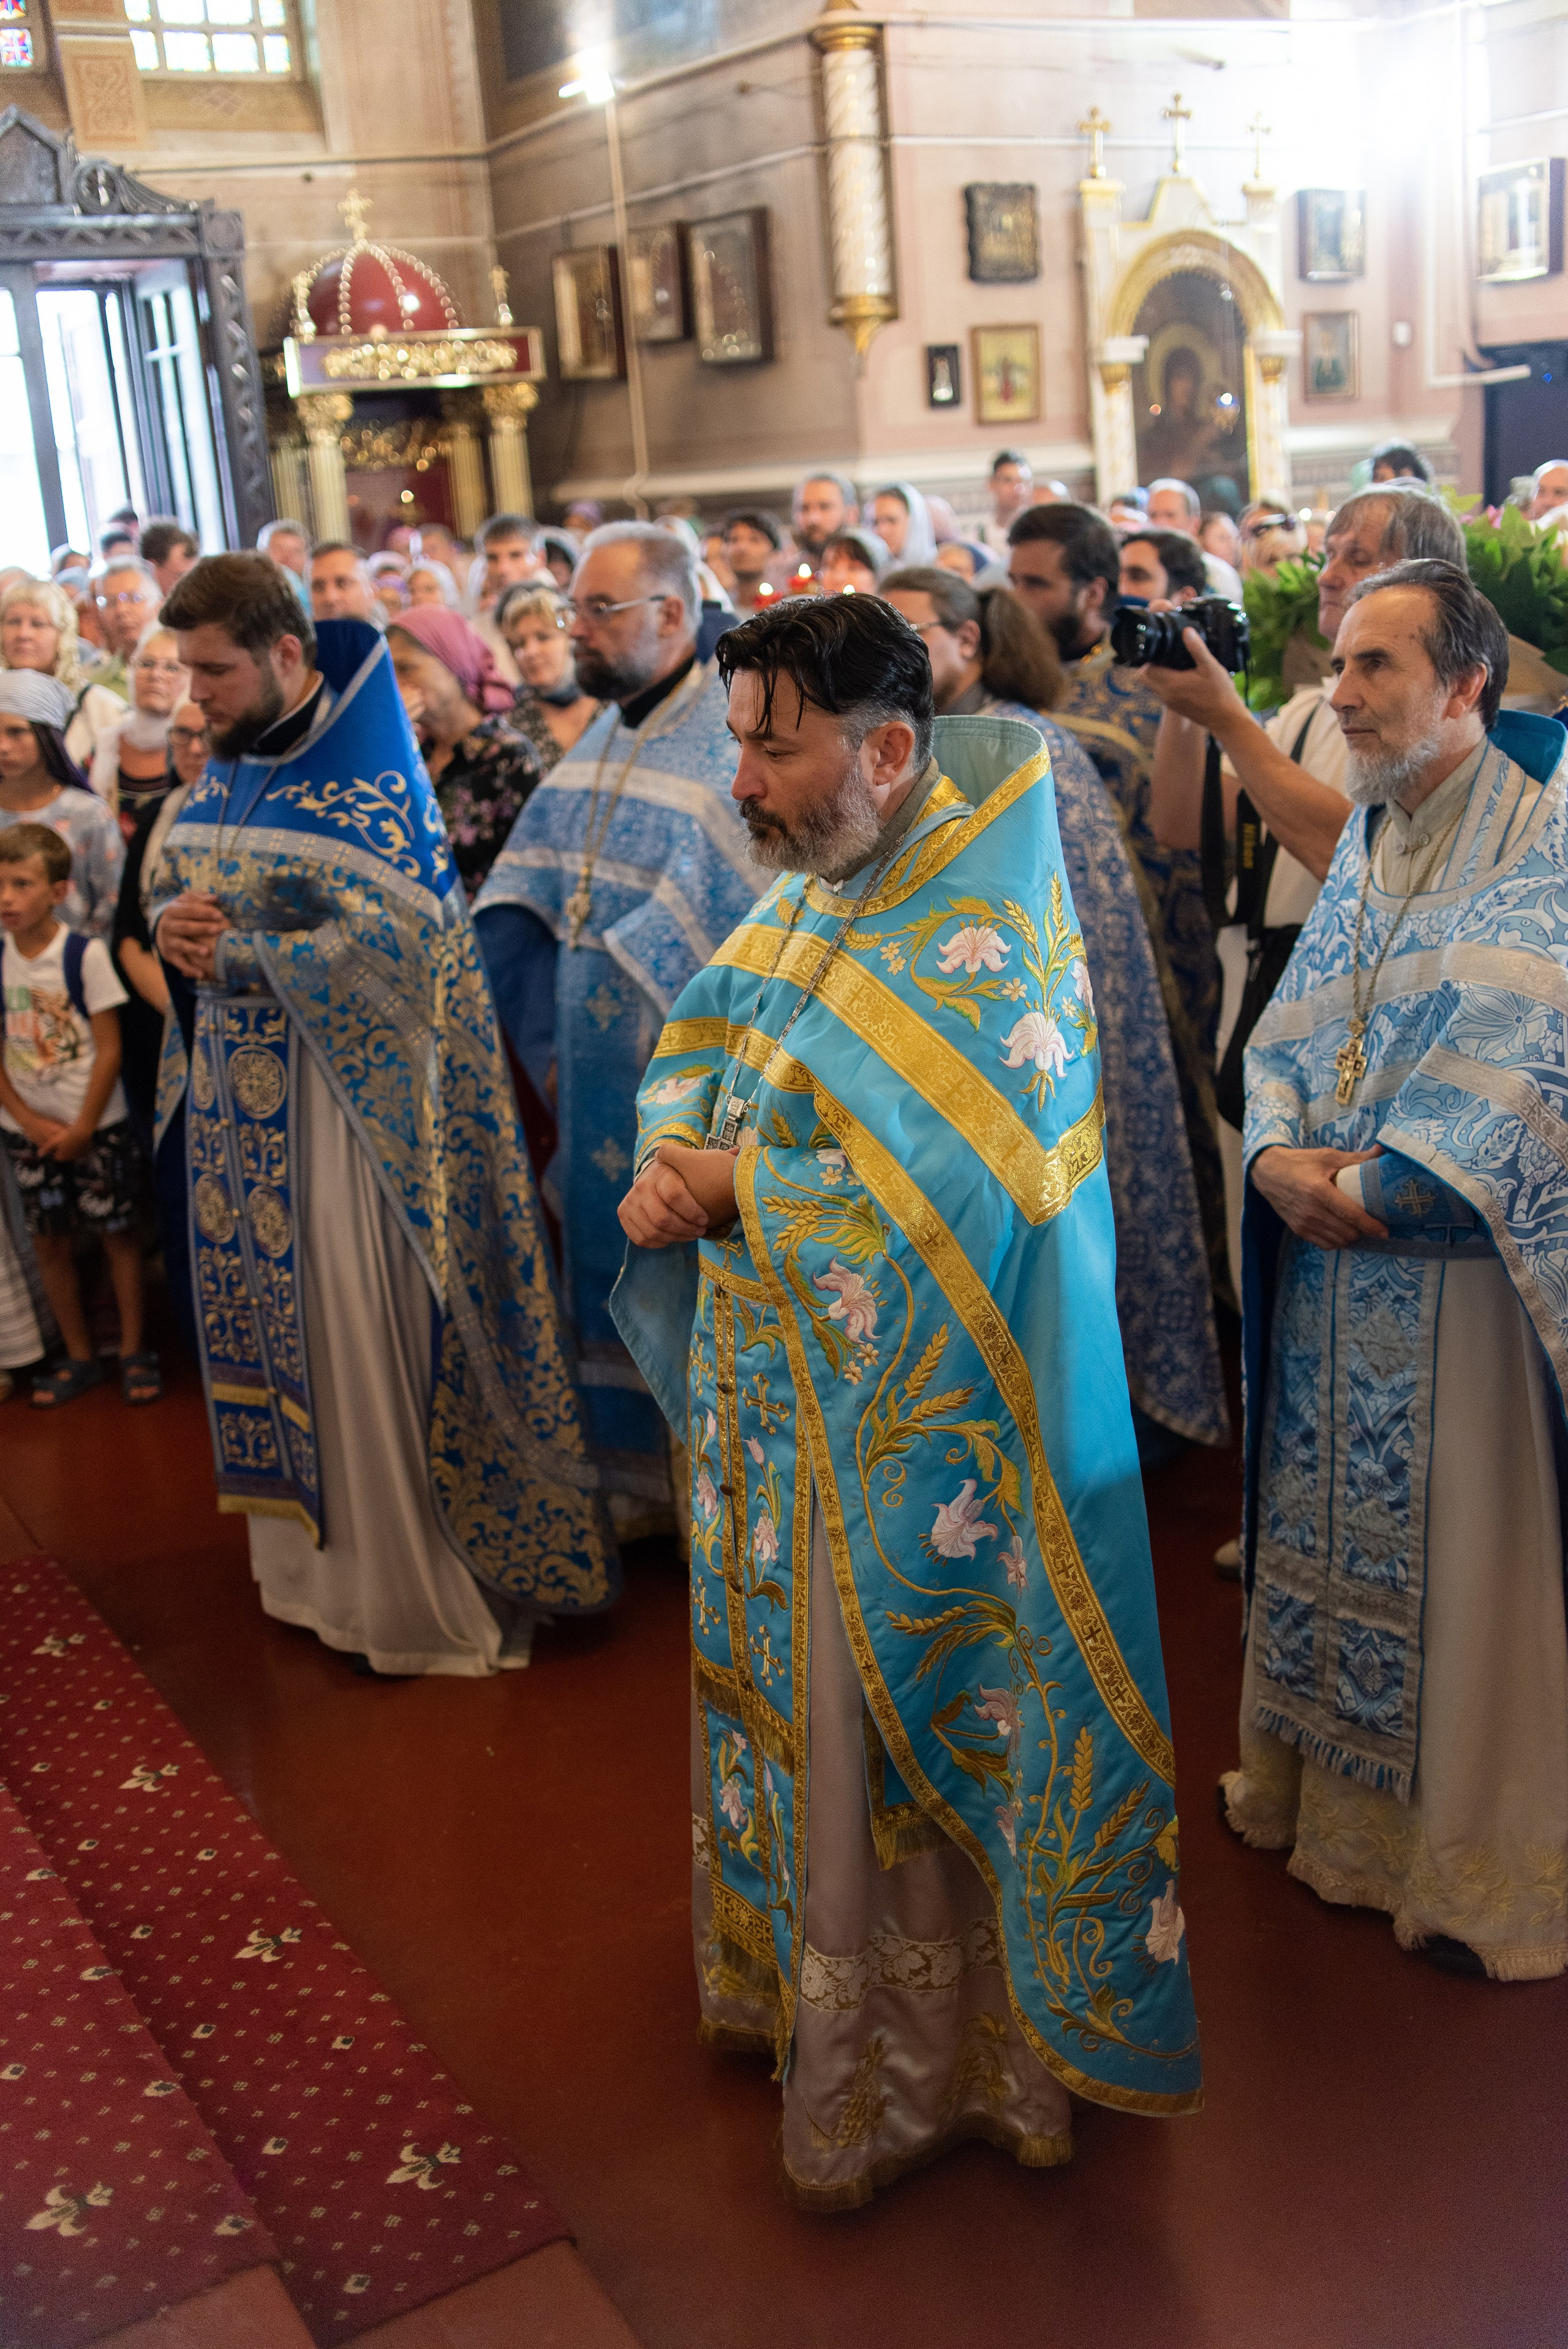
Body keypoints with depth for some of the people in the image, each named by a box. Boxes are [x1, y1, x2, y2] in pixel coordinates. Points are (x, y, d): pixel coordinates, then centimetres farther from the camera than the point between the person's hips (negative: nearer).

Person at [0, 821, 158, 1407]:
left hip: (96, 1125, -4)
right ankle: (79, 1357, 22)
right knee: (50, 1242, 9)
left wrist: (82, 1129, -10)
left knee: (119, 1232, 4)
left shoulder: (85, 954, -13)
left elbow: (109, 1050, -11)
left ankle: (132, 1351, 17)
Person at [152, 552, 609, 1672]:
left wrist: (229, 954, -17)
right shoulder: (225, 771, 10)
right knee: (275, 1320, 14)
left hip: (344, 1098, -7)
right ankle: (313, 1554, 29)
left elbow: (387, 938, -23)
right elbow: (171, 893, 18)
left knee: (370, 1336, 0)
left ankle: (423, 1589, 15)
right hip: (240, 1096, 8)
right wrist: (169, 926, -6)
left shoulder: (365, 778, -14)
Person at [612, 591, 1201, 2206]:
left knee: (902, 1756, 9)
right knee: (788, 1708, 23)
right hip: (774, 1409, 8)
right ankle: (790, 1970, 46)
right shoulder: (808, 891, 5)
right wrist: (670, 1156, -10)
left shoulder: (991, 936, -21)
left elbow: (945, 1202, -30)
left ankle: (902, 2076, 30)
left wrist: (734, 1187, -17)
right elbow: (690, 1051, 13)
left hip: (912, 1446, -8)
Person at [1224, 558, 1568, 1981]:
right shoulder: (1364, 842, 14)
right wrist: (1281, 1157, -8)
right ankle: (1325, 1790, 33)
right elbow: (1286, 1032, 11)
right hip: (1329, 1268, 7)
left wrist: (1364, 1183, -17)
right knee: (1329, 1534, 15)